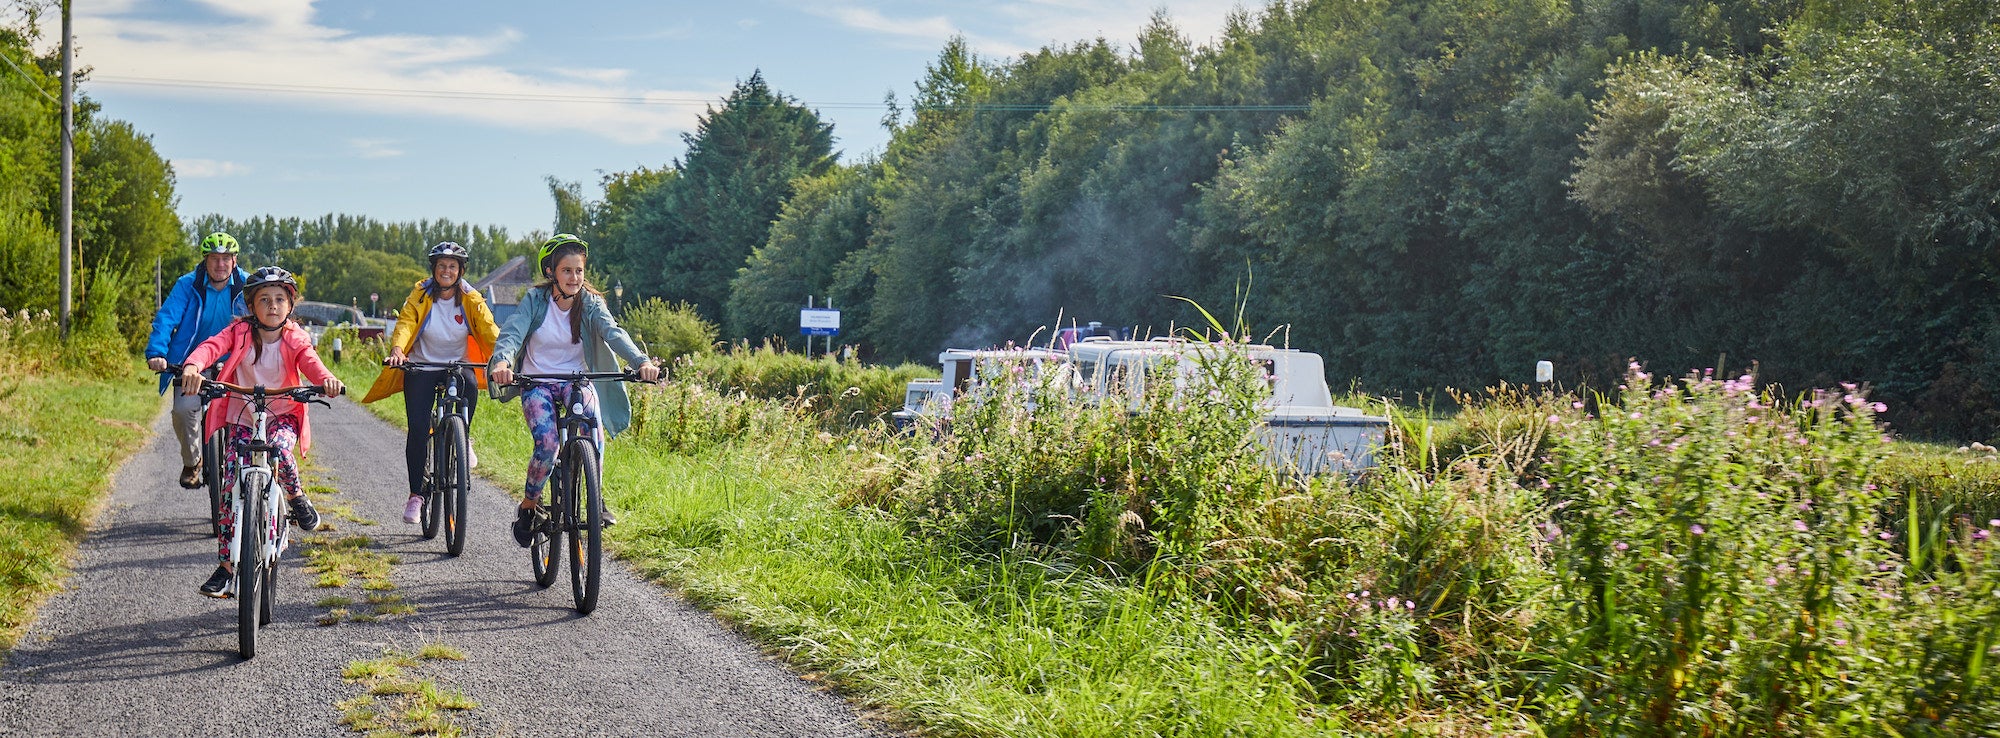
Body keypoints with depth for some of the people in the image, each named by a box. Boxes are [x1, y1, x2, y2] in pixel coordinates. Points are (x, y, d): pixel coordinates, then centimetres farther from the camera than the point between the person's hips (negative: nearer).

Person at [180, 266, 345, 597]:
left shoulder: (295, 338, -5)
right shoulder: (240, 332, -6)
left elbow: (310, 362, -23)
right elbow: (212, 346, -23)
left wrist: (326, 379, -48)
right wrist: (192, 367, -47)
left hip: (282, 414, -1)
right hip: (242, 417, 1)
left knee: (279, 451, -35)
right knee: (231, 486, -7)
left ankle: (296, 497, -2)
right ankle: (226, 564, 3)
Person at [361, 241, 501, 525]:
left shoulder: (471, 300, -5)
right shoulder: (420, 296, -7)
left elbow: (489, 330, -16)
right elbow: (404, 324, -20)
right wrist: (396, 350, -41)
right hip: (421, 368, 0)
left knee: (469, 386, -35)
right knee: (418, 430, -12)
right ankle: (416, 494, 2)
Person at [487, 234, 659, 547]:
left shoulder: (590, 302, -6)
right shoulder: (535, 299, -10)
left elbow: (613, 333, -22)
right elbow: (512, 331, -23)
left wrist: (641, 361, -41)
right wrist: (501, 361, -46)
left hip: (575, 379, 1)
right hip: (537, 382, -1)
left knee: (593, 422, -32)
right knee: (547, 445, -24)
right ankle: (528, 506, 3)